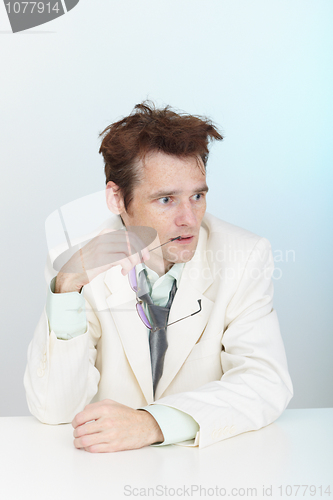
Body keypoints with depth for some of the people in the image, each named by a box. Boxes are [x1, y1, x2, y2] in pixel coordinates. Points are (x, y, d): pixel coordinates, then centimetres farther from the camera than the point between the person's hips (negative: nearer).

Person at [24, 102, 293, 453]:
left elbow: (267, 382, -16)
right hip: (106, 465, -1)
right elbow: (52, 410, -13)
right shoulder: (76, 263, -8)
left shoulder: (245, 258, -8)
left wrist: (153, 423, -29)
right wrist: (66, 288, -26)